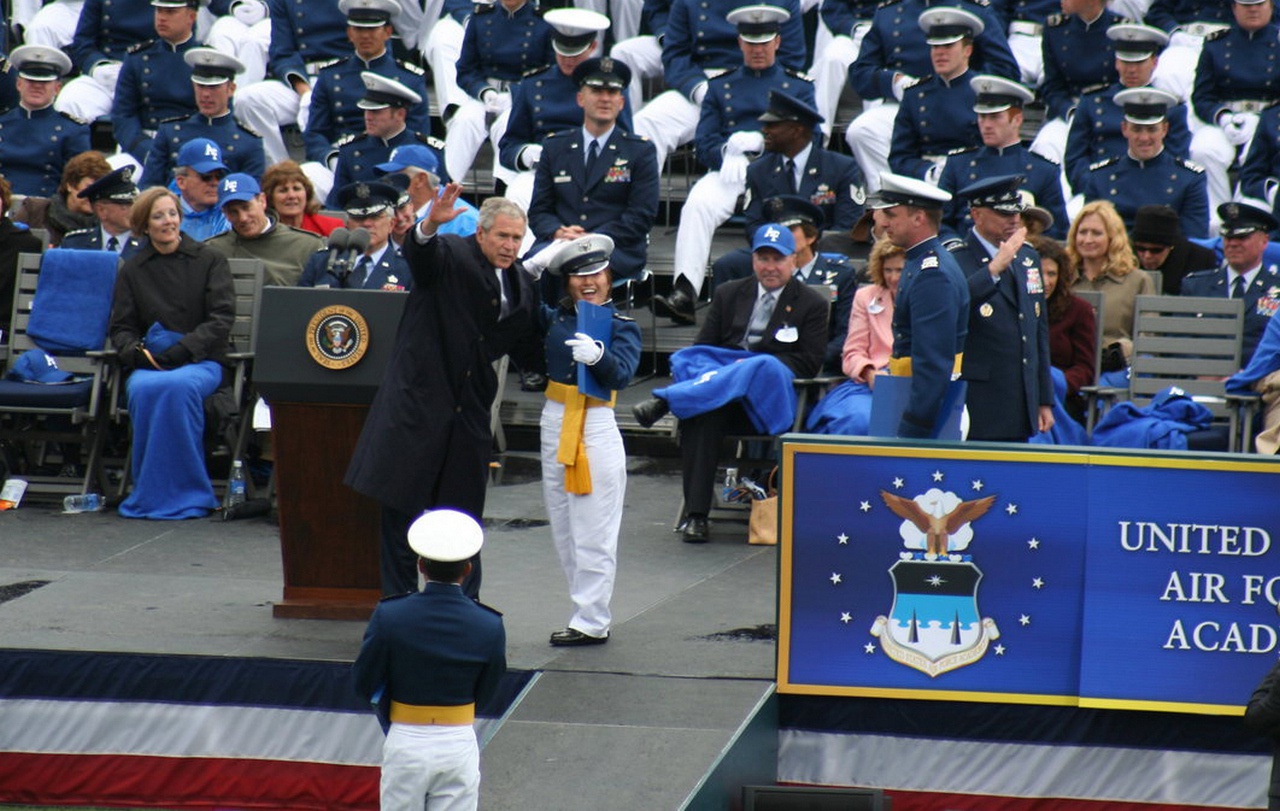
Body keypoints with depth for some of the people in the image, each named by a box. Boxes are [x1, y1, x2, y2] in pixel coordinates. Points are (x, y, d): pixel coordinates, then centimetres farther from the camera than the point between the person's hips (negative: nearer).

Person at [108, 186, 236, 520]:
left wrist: (182, 349, -14)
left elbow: (222, 318, 0)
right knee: (144, 390, -35)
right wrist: (136, 351, -9)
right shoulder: (132, 271, 18)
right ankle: (147, 494, -25)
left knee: (179, 386, -38)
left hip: (201, 361, -2)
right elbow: (121, 328, 15)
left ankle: (183, 493, -29)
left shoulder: (210, 261, 10)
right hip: (148, 363, 2)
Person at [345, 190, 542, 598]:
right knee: (400, 506, -1)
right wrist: (430, 225, -52)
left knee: (463, 515, 11)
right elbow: (420, 255, -31)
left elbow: (529, 355, 16)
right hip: (417, 405, -5)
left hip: (468, 412, 5)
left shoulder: (521, 288, 10)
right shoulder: (452, 255, -7)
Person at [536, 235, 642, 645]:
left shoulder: (622, 326, -3)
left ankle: (592, 622, 0)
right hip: (555, 422, 5)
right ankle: (588, 608, 21)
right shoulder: (555, 318, 8)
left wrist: (598, 355, -37)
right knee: (562, 528, 11)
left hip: (596, 427, -5)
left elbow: (622, 374, -17)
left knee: (593, 532, -3)